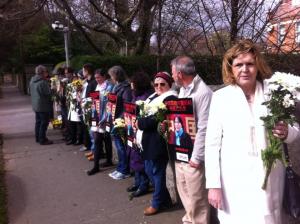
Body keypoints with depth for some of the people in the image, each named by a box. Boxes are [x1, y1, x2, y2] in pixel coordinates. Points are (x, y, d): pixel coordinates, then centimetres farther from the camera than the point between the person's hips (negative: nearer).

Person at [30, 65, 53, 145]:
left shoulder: (32, 81, 8)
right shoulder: (43, 82, -22)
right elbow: (49, 93, -19)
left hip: (36, 105, 9)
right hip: (43, 106, -9)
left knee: (38, 122, 18)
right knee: (44, 123, 0)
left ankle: (38, 138, 27)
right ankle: (42, 140, 4)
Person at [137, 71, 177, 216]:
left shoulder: (170, 98, -12)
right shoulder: (154, 97, 19)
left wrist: (140, 123, -16)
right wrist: (138, 121, 2)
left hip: (159, 141, -10)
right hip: (149, 140, 10)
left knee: (158, 171, 2)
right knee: (149, 170, 17)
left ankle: (158, 202, 19)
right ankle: (165, 198, 33)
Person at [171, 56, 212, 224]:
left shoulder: (203, 92, -19)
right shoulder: (183, 89, 9)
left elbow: (204, 128, -21)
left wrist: (196, 157, -18)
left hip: (192, 156, -9)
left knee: (196, 198, 7)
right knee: (185, 193, 23)